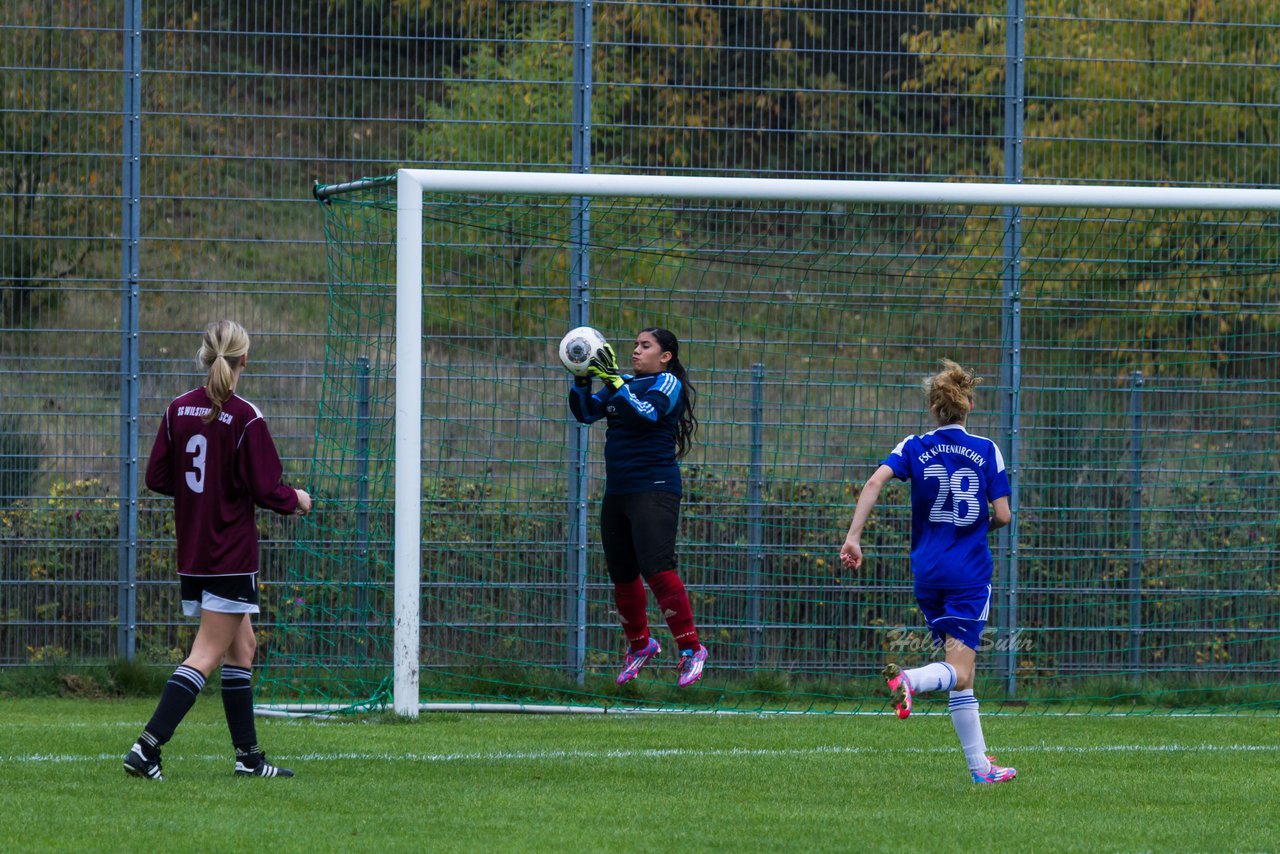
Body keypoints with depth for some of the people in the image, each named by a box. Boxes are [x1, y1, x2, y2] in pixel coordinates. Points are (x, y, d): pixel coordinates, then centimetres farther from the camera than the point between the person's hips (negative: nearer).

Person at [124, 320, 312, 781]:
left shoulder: (178, 409, 2)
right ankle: (147, 748, -14)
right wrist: (295, 500, 6)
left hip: (191, 553, 7)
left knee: (242, 645, 17)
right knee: (207, 654, -5)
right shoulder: (246, 419, -16)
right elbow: (265, 489, -14)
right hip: (232, 554, -7)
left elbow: (157, 478, 5)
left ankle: (249, 756, 20)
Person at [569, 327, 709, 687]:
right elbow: (586, 412, 12)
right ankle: (639, 645, 33)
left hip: (653, 491, -8)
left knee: (657, 569, -19)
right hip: (617, 492, 8)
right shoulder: (622, 383, 16)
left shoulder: (667, 383, -4)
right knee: (622, 575, 14)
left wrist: (613, 380, -24)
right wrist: (582, 381, -4)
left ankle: (691, 648, -17)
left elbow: (647, 412, -22)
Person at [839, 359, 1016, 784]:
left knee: (961, 678, 12)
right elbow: (1002, 515, -3)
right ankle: (908, 679, -40)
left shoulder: (914, 448, 3)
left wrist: (853, 536, -14)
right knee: (959, 671, -8)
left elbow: (874, 482, -13)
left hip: (927, 571, 3)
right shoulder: (986, 451, -1)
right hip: (970, 573, -3)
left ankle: (979, 765, 12)